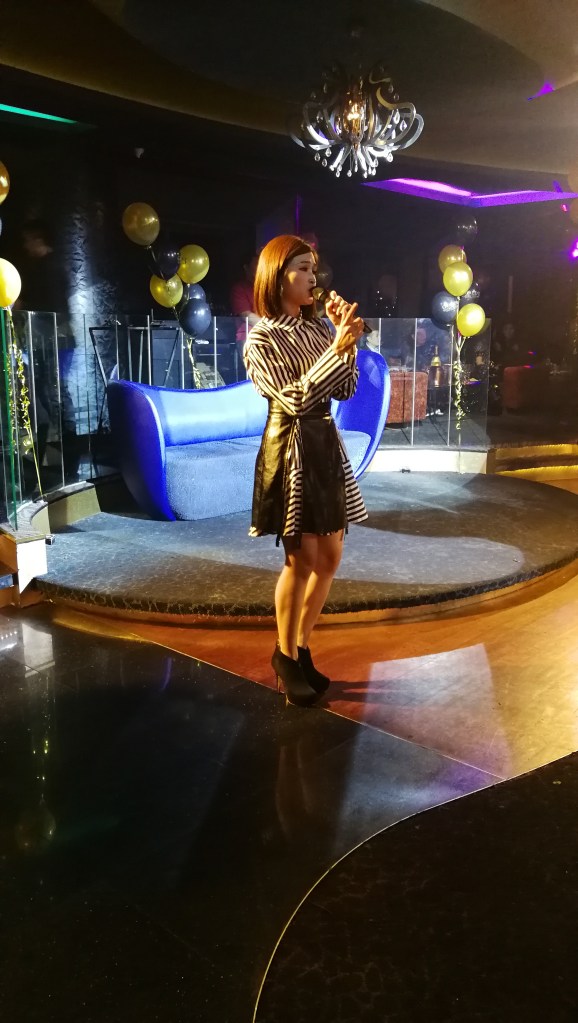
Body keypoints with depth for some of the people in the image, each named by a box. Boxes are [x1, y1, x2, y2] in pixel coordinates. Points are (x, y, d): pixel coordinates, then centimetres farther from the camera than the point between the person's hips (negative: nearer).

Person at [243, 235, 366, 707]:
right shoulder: (262, 338, -10)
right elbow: (295, 399, -18)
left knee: (329, 557, 10)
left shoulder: (317, 328, 9)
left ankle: (300, 649, 27)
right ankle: (287, 658, 18)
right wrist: (337, 347, -22)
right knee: (303, 560, -2)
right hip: (291, 448, -7)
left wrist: (347, 339, -5)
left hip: (326, 445, 7)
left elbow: (346, 390, 6)